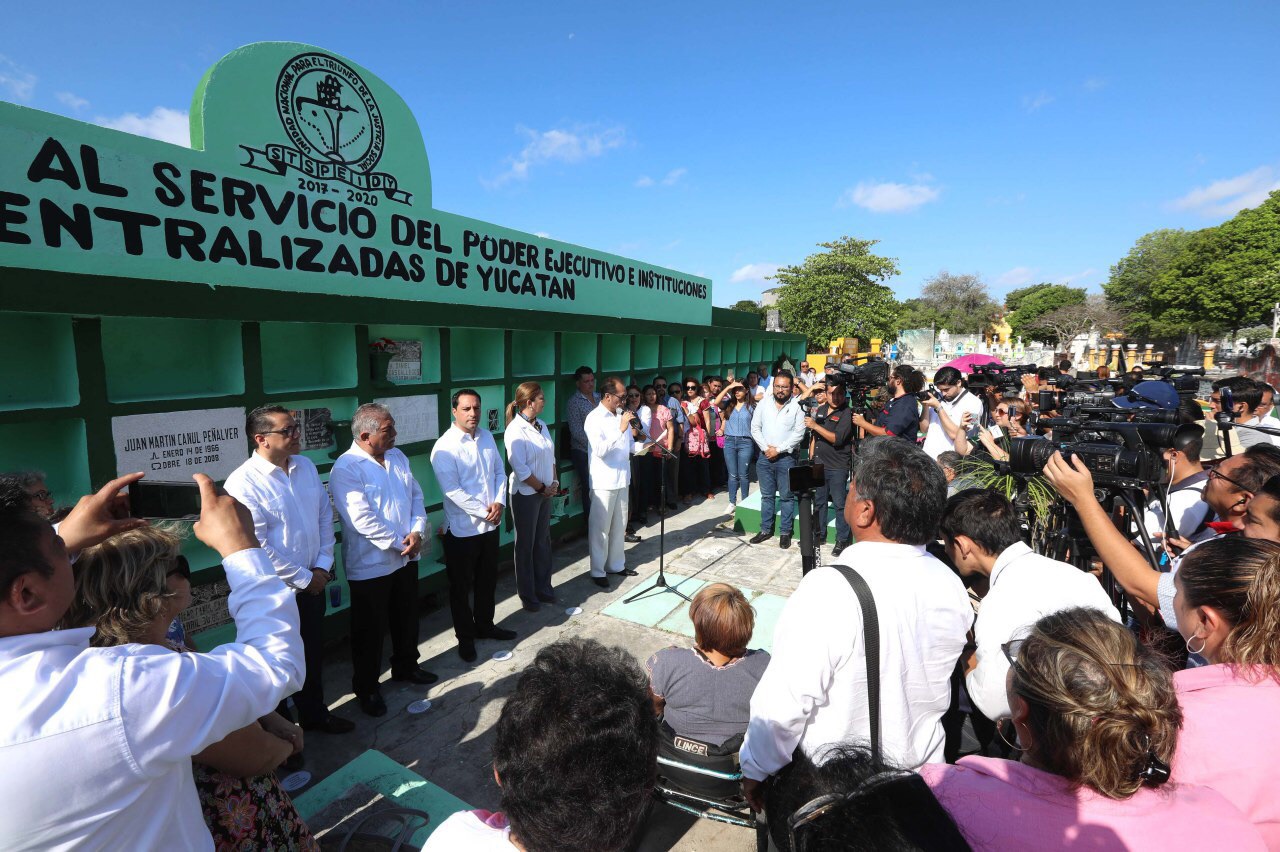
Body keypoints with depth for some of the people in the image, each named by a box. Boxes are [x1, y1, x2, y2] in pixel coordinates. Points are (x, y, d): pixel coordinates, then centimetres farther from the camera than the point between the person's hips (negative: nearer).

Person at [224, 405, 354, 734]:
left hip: (312, 581, 6)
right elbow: (256, 547, -21)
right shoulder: (243, 483, -20)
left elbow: (325, 514, 5)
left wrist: (323, 563, -3)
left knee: (313, 654, 22)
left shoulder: (306, 466, -1)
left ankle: (313, 712, 44)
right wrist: (303, 578, -14)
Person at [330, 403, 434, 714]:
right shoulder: (346, 469, -19)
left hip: (406, 558, 7)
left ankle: (406, 666, 44)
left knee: (407, 618, 22)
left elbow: (416, 496, 5)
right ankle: (366, 687, 30)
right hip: (370, 565, -7)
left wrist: (417, 531, -11)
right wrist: (399, 543, -18)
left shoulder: (397, 456, 4)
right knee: (371, 630, 10)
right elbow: (363, 519, -25)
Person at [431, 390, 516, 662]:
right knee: (461, 586, 11)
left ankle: (485, 625, 40)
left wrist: (499, 502, -9)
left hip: (490, 525, 6)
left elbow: (500, 472, 7)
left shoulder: (487, 436, 4)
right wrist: (483, 511, -17)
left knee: (487, 581, 21)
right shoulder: (445, 446, -17)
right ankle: (465, 637, 29)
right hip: (462, 529, -6)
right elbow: (452, 491, -21)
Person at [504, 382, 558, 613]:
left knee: (543, 541, 15)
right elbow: (521, 469, -19)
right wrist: (543, 488, -11)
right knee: (526, 545, 8)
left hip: (545, 493, 7)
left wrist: (554, 482, 0)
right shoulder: (516, 430, -17)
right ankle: (527, 595, 23)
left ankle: (543, 587, 30)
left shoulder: (541, 425, 5)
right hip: (526, 495, -7)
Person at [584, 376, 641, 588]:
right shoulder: (594, 418, -14)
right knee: (601, 529, 3)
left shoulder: (621, 414, 7)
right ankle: (597, 571, 15)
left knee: (619, 526, 16)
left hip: (622, 477, 7)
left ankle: (616, 564, 30)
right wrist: (621, 429, -28)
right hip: (604, 481, -7)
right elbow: (599, 450, -25)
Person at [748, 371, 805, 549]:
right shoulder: (763, 404, 4)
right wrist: (766, 448, -10)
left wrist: (778, 449, -14)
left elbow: (799, 433, -10)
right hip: (765, 456, 3)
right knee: (766, 495, 12)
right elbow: (755, 428, 2)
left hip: (786, 458, -3)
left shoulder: (797, 407, -5)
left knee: (787, 496, 5)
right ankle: (766, 530, 22)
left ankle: (785, 532, 16)